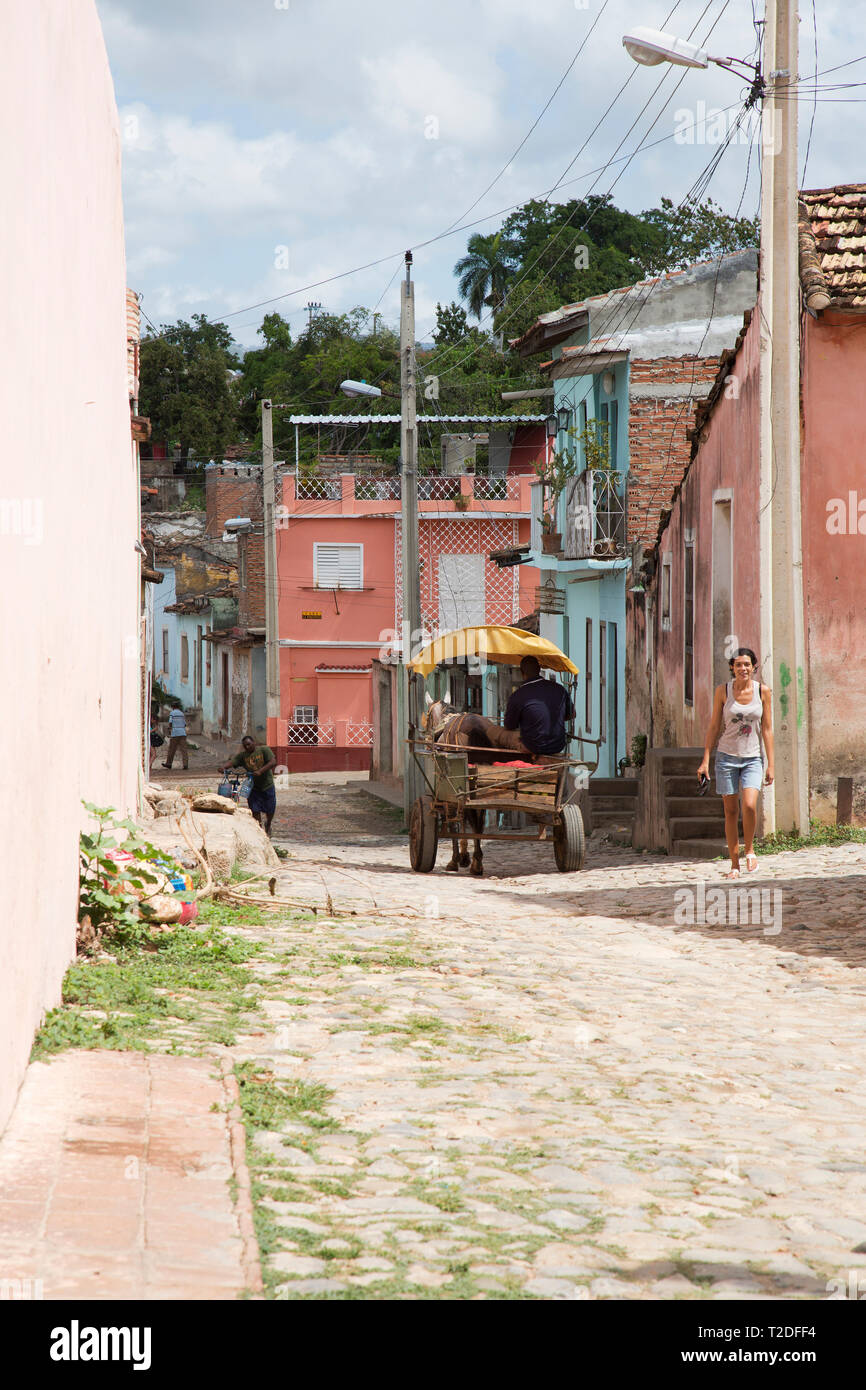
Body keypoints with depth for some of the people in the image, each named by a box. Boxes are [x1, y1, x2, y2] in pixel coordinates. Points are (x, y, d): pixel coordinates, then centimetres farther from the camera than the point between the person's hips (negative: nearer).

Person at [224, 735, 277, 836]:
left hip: (267, 785, -2)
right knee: (255, 810, -3)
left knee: (270, 809, 9)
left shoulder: (264, 749, -7)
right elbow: (232, 762, -12)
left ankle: (268, 825, 37)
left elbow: (273, 762, -19)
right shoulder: (243, 755, 0)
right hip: (253, 787, 2)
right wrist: (224, 767, -35)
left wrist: (260, 771, -32)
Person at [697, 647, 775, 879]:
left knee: (749, 805, -20)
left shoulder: (763, 691, 0)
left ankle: (750, 849, 4)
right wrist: (705, 760, 0)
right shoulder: (723, 691, -1)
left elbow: (767, 729, 3)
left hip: (752, 758, 0)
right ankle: (734, 864, 11)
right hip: (727, 756, 0)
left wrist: (770, 764, 0)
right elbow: (714, 727, 4)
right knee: (731, 811, 2)